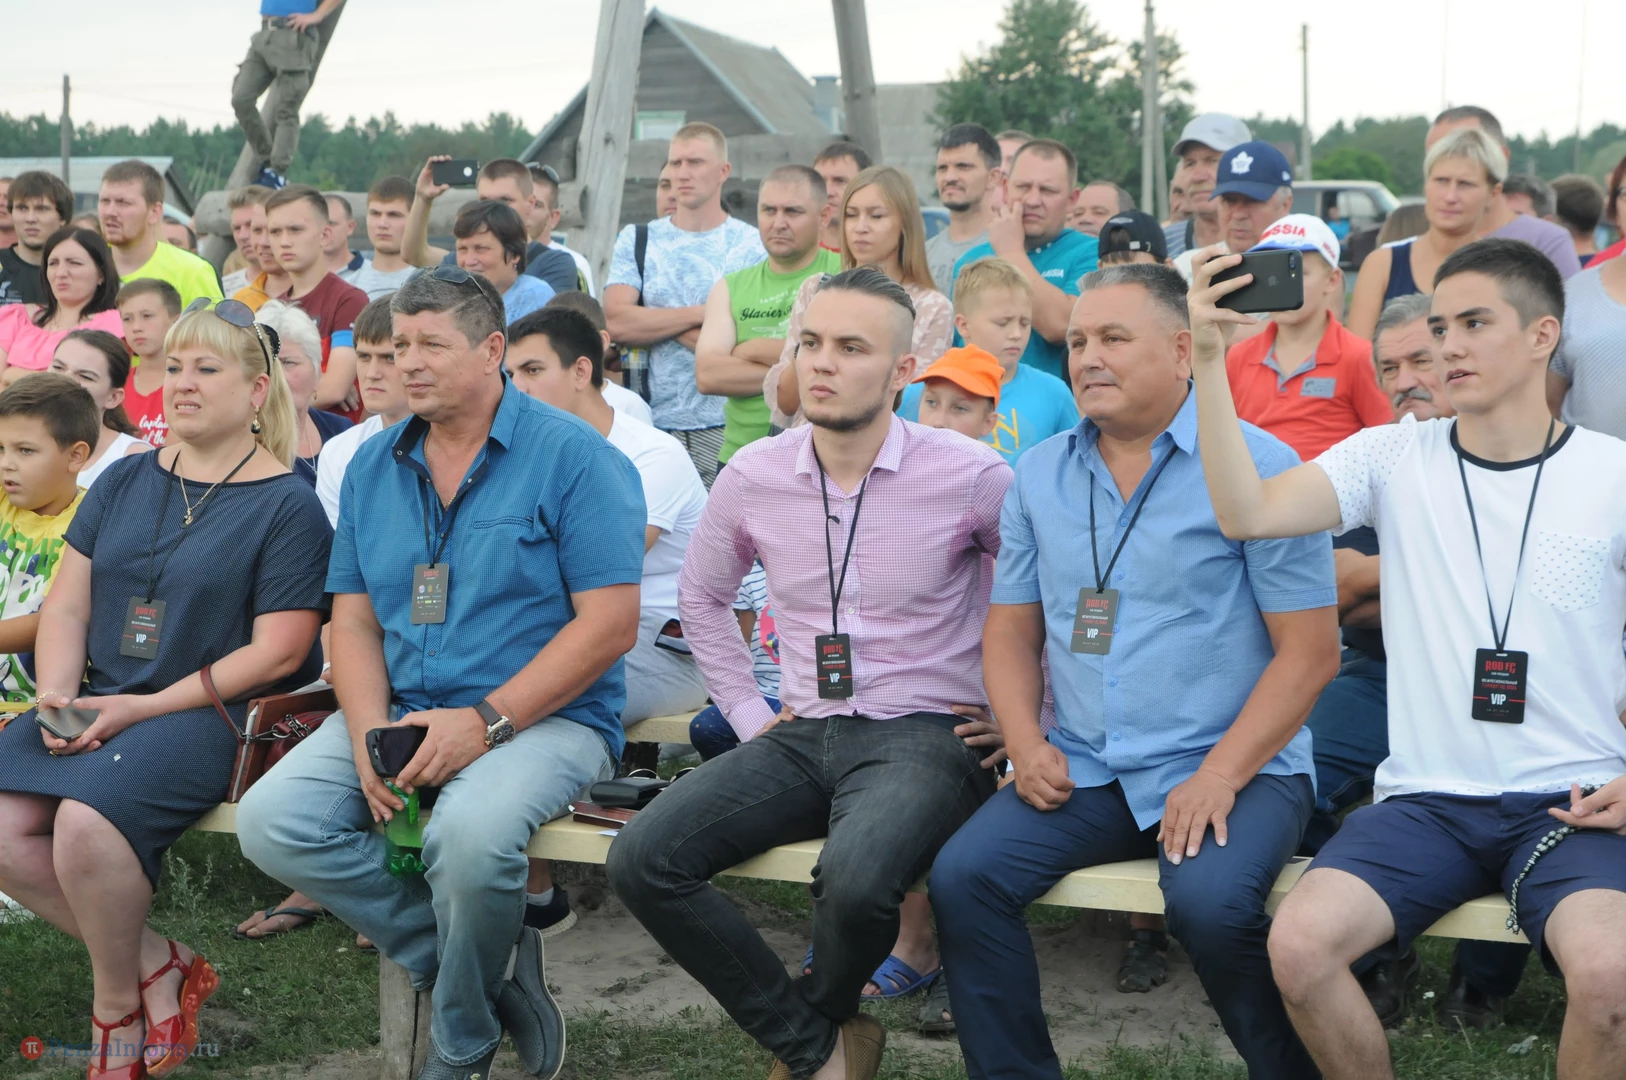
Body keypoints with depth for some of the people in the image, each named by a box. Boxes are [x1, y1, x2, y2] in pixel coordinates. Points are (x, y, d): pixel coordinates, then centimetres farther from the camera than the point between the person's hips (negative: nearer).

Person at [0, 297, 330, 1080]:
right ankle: (157, 965, 0)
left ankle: (119, 1013, -5)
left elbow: (277, 652, -9)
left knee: (86, 820, -31)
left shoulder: (286, 504, -2)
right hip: (97, 705, 6)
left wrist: (143, 708, -13)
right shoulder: (124, 482, 16)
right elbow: (67, 606, 14)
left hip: (206, 714, -6)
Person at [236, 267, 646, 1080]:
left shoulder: (574, 457, -6)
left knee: (468, 830, -36)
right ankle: (495, 959, -7)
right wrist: (371, 736, -8)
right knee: (271, 822, -18)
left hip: (545, 718, -6)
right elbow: (354, 622, 12)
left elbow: (609, 625, -12)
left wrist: (486, 722, -19)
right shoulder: (374, 466, 13)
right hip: (400, 712, 6)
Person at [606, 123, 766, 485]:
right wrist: (701, 313, -6)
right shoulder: (637, 241, 12)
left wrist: (664, 326, -6)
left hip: (726, 428, -2)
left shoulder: (753, 245, 3)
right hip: (653, 423, 2)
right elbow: (617, 323, -3)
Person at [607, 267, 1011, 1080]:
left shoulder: (969, 475, -8)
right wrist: (748, 713, 14)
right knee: (642, 860, -18)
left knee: (853, 881, -36)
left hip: (925, 737, -4)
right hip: (803, 736, 5)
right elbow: (701, 596, 22)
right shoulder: (752, 477, 4)